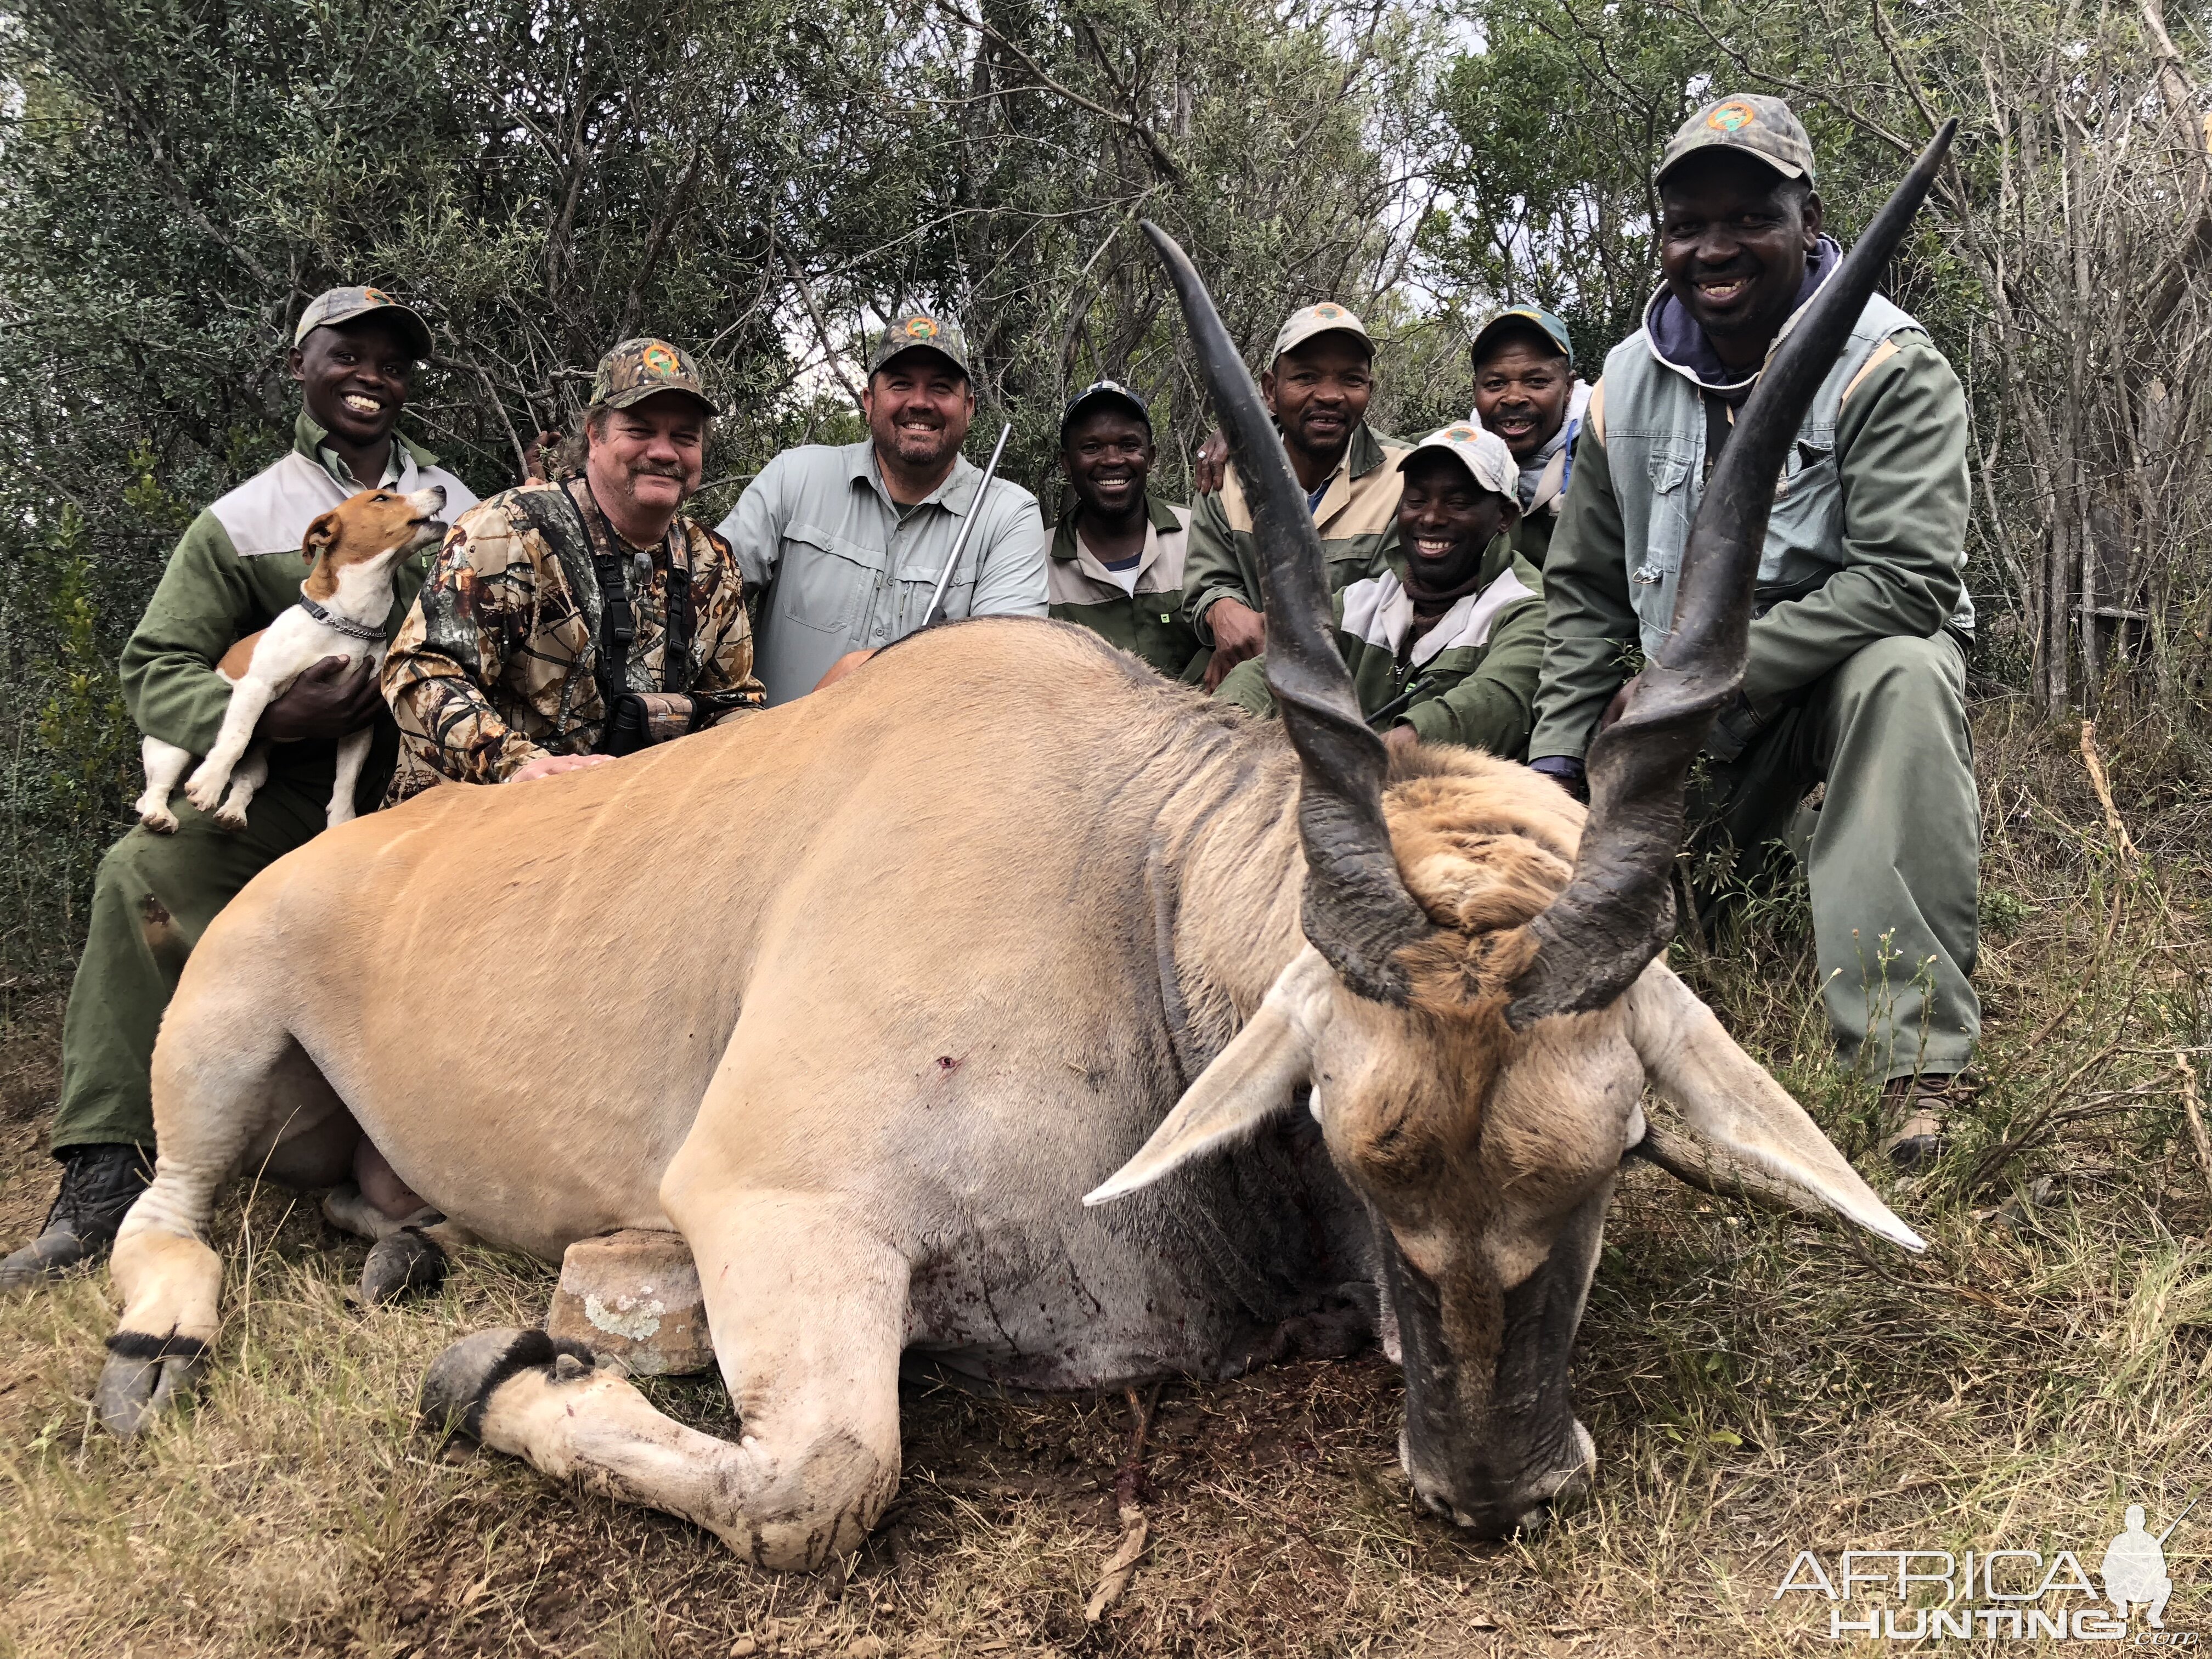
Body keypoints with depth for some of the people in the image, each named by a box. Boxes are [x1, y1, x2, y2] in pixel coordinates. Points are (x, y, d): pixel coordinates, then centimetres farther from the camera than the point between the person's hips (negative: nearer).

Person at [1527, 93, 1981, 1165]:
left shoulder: (1889, 367, -13)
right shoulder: (1628, 384, 3)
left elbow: (1910, 580, -25)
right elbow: (1587, 593, 9)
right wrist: (1556, 759, 0)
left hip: (1851, 662, -4)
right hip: (1690, 710, 5)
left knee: (1905, 677, -38)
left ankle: (1922, 1064, -37)